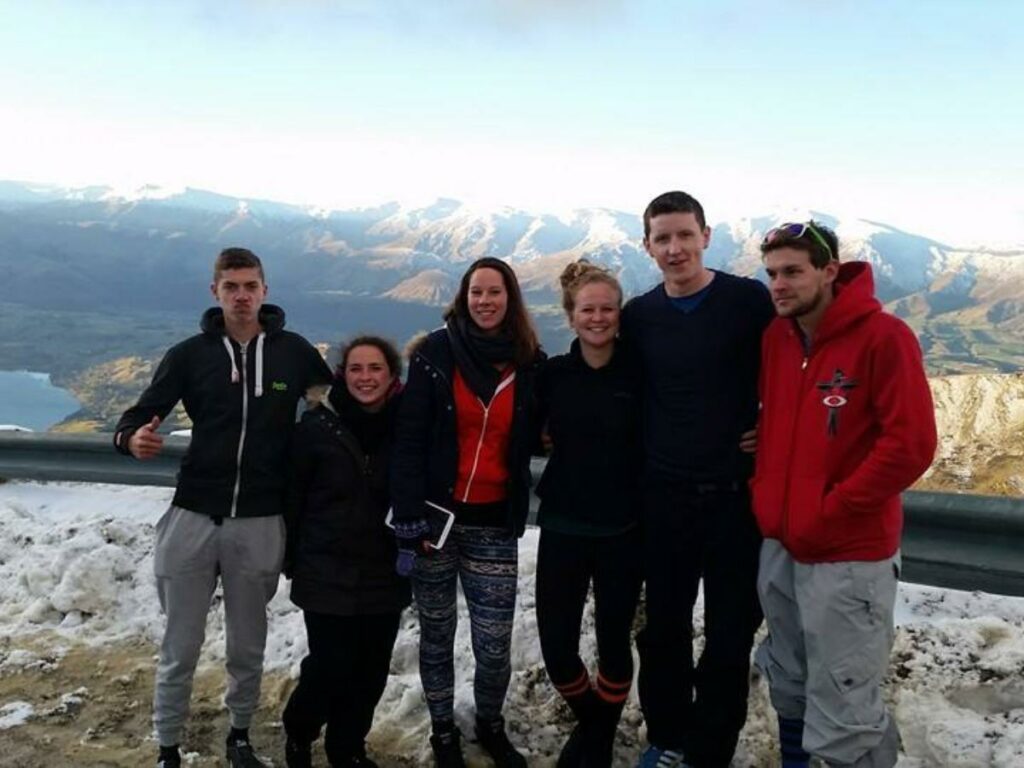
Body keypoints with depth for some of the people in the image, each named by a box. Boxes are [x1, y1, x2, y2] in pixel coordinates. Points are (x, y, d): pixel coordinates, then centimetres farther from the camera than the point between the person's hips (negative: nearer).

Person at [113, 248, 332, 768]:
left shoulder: (295, 352, 0)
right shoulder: (189, 354, 0)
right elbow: (141, 415, -1)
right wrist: (132, 438, -25)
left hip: (260, 523, 0)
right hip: (194, 517, 0)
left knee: (248, 647, 14)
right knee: (180, 648, 8)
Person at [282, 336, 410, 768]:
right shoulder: (317, 426, -9)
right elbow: (293, 497, -3)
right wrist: (292, 559, 0)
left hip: (385, 575, 3)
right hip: (327, 574, -2)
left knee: (371, 672, 10)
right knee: (330, 668, 0)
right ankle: (298, 733, 31)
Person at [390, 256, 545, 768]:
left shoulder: (531, 364, 3)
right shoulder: (435, 353, -5)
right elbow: (409, 442, -8)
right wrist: (409, 522, -13)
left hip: (494, 525, 1)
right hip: (435, 515, -1)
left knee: (495, 647, 1)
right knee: (437, 634, 13)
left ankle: (491, 725, 30)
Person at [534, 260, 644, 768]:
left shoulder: (638, 376, -5)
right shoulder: (552, 374, 0)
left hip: (622, 532, -1)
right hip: (562, 528, 2)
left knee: (613, 643, 10)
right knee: (556, 648, 3)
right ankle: (588, 718, 34)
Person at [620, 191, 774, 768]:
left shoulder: (750, 300, -7)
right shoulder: (638, 316, 4)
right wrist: (649, 452, 6)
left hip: (736, 494, -3)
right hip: (663, 495, 3)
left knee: (730, 631, 7)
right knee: (663, 627, 13)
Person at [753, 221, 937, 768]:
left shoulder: (883, 337, -14)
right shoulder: (775, 337, 5)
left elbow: (910, 446, -18)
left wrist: (827, 514, -16)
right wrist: (763, 494, 6)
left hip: (848, 554, -6)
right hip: (778, 546, 6)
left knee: (843, 722, -1)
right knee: (789, 691, 20)